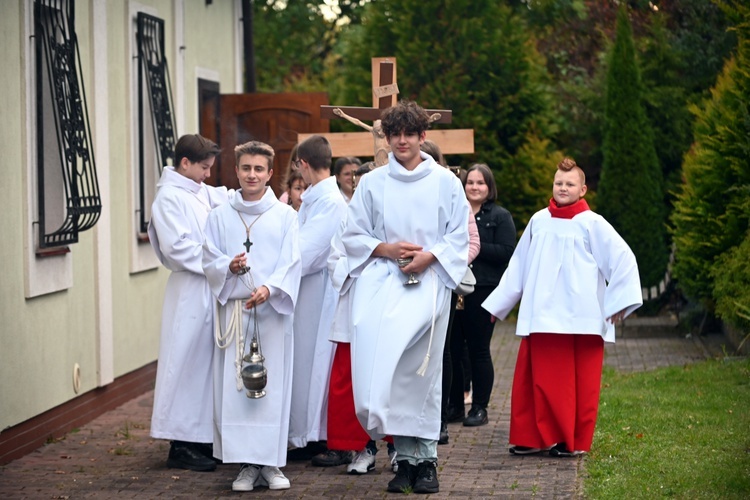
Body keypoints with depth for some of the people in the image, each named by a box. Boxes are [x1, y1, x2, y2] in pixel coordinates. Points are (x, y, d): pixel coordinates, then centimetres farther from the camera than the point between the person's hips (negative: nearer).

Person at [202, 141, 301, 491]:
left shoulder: (285, 215, 4)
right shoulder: (220, 216, 8)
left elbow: (291, 264, -3)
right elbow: (209, 261, 7)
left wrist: (269, 288, -19)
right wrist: (228, 266, -15)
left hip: (272, 311, -1)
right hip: (233, 309, 1)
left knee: (272, 383, -1)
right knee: (233, 385, -2)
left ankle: (271, 462, 7)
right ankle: (246, 463, 4)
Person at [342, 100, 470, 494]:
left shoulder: (445, 182, 9)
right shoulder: (371, 183, 12)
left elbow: (459, 238, 6)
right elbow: (352, 236, 11)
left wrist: (428, 257, -11)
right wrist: (386, 249, -7)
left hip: (428, 281, -1)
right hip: (381, 281, 1)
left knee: (422, 373, -6)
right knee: (380, 367, -11)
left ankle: (422, 460, 0)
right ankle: (410, 457, -7)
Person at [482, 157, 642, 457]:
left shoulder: (592, 224, -1)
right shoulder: (539, 221, 11)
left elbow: (623, 259, -2)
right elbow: (518, 266, 19)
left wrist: (618, 302, -6)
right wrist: (498, 304, 22)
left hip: (581, 319, -4)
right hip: (541, 318, 4)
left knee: (580, 384, 0)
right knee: (537, 379, 1)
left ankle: (575, 441, 9)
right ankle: (533, 437, 10)